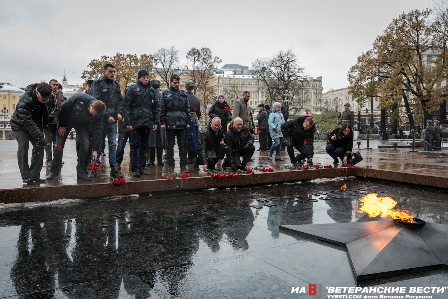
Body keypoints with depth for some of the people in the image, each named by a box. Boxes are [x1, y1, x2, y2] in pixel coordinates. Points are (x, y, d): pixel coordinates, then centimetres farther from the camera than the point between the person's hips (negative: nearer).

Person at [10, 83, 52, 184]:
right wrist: (39, 137, -43)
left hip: (35, 125, 6)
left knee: (39, 147, -4)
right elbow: (27, 122, -37)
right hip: (20, 125, -6)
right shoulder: (25, 100, -33)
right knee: (23, 146, -17)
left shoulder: (44, 95, -11)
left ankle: (34, 176, 1)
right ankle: (26, 177, -10)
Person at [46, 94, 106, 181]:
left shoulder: (98, 113, -27)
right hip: (67, 121, -2)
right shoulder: (79, 98, -37)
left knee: (86, 144, -12)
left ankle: (82, 172, -1)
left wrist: (95, 149, -24)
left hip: (82, 125, 2)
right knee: (59, 144, -1)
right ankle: (54, 171, 12)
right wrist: (62, 125, -15)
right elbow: (63, 108, -22)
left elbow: (97, 130, -21)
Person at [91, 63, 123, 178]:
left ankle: (114, 169, 7)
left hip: (113, 120, 4)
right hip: (100, 119, -4)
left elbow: (120, 101, 18)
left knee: (113, 145, 4)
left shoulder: (116, 85, 14)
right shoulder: (97, 84, -2)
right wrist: (107, 116, -16)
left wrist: (119, 113, 1)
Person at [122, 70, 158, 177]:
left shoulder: (151, 90, 13)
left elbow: (155, 107, 15)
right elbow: (126, 106, -6)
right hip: (136, 122, -5)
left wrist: (155, 122, 9)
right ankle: (134, 169, 3)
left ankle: (142, 168, 18)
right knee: (135, 145, -1)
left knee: (144, 146, 10)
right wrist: (128, 122, -12)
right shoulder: (132, 89, -2)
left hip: (147, 123, 5)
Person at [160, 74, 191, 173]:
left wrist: (188, 122, 7)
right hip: (170, 124, -2)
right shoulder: (165, 94, 5)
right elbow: (162, 109, 2)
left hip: (181, 124, 2)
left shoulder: (183, 94, 12)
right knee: (170, 145, 5)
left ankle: (183, 165, 9)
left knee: (182, 145, 4)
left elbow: (187, 109, 13)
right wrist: (162, 122, -5)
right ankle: (170, 165, 13)